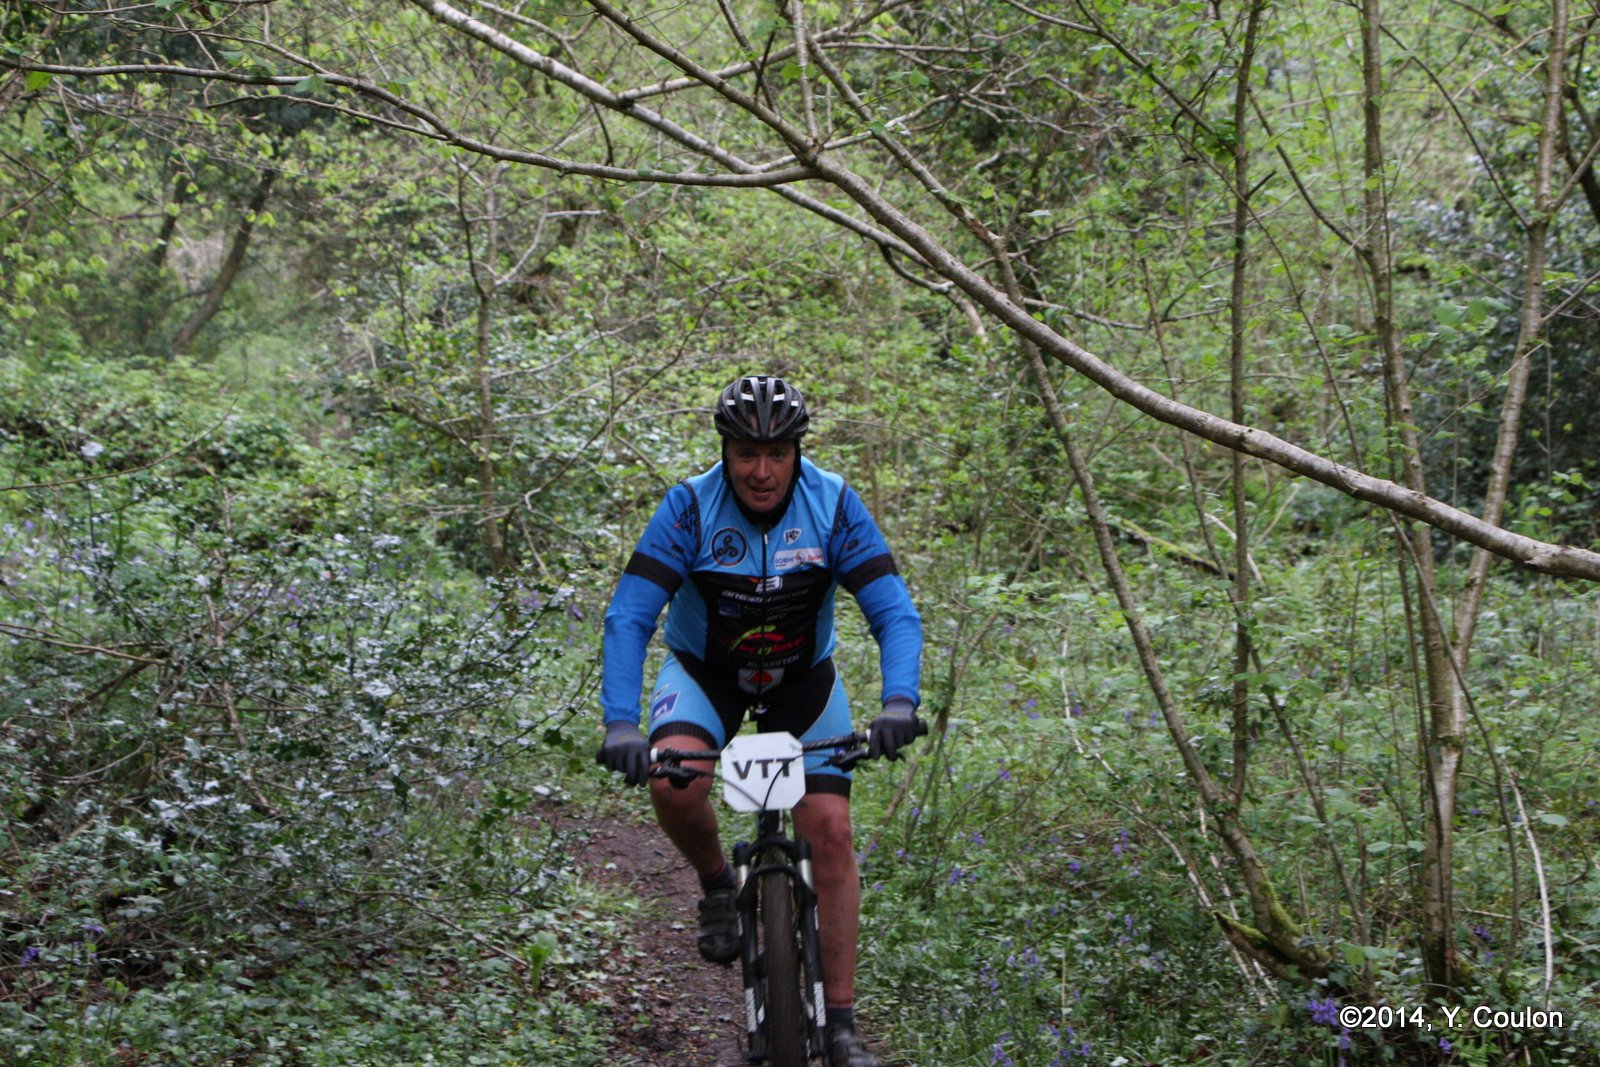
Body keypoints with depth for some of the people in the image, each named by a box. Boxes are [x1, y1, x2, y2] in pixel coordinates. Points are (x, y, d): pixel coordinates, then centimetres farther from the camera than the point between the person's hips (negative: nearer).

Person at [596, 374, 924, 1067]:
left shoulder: (834, 505, -21)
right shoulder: (689, 507, -24)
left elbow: (894, 613, -24)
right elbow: (628, 617, -27)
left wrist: (899, 704, -42)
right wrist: (620, 724, -41)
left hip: (803, 677, 1)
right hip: (705, 671, -1)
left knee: (830, 832, -10)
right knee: (673, 781, -31)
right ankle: (717, 885, 2)